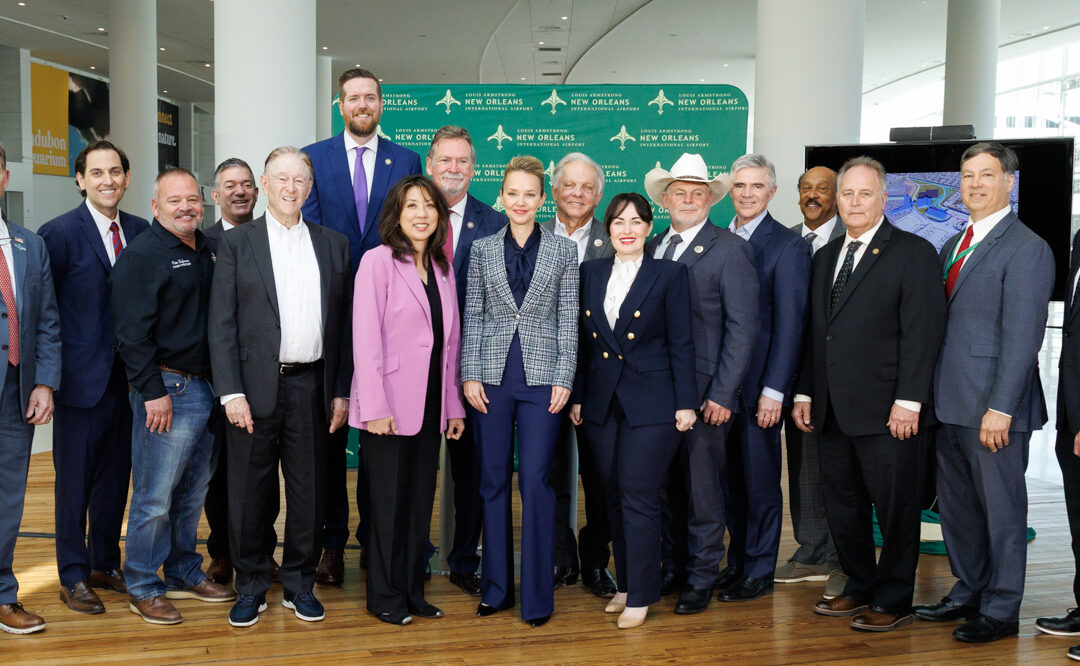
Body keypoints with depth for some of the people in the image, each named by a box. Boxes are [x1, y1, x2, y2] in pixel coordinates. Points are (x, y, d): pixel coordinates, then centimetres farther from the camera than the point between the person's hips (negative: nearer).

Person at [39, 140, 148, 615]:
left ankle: (106, 563, 30)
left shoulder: (140, 231, 6)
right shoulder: (60, 233, -9)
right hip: (81, 376, -5)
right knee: (75, 479, 5)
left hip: (126, 376, 5)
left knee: (116, 475, 15)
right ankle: (73, 576, 19)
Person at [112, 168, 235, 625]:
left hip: (206, 389, 8)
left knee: (193, 493, 17)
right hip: (166, 390, -8)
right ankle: (142, 589, 15)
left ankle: (184, 575, 30)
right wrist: (153, 392, -19)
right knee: (155, 498, 0)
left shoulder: (208, 251, 14)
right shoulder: (141, 255, -9)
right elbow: (132, 332, -15)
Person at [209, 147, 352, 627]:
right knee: (248, 492, 6)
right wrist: (231, 393, -10)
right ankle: (251, 587, 21)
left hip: (311, 386, 2)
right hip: (255, 386, -2)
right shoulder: (236, 244, 3)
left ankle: (299, 584, 24)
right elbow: (221, 324, -2)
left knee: (308, 490, 9)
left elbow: (342, 322, 8)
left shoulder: (333, 245, 10)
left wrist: (341, 391, 4)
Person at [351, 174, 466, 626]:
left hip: (431, 406, 6)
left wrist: (454, 405, 9)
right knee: (389, 503, 4)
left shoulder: (442, 268, 12)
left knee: (420, 502, 11)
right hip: (390, 409, -6)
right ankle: (385, 597, 18)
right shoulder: (378, 261, -6)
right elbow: (366, 338, -12)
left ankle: (412, 592, 23)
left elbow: (450, 342, 13)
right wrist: (374, 407, -17)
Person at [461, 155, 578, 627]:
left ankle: (537, 595, 8)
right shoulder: (482, 249, 8)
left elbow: (568, 320, 3)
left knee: (535, 481, -4)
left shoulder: (563, 251, 5)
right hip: (492, 376, 2)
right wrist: (469, 375, -1)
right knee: (493, 479, 8)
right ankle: (495, 587, 20)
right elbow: (472, 316, 6)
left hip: (541, 376, -2)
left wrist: (564, 378, -4)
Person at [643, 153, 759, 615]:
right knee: (665, 485, 12)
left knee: (701, 488, 3)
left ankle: (701, 578, 17)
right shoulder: (651, 248, 12)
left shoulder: (730, 250, -4)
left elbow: (742, 329, -8)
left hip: (703, 393, -5)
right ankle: (671, 570, 26)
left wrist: (721, 395, -13)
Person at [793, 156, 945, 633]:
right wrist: (805, 392, 12)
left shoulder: (913, 253, -4)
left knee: (895, 508, 4)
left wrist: (908, 400, -17)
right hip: (833, 412, 7)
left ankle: (893, 601, 18)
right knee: (842, 505, 13)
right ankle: (859, 588, 29)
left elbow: (922, 332, -11)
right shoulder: (826, 256, 16)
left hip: (888, 411, -6)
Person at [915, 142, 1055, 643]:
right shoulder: (952, 246, 15)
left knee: (1001, 507, 4)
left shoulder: (1026, 248, -10)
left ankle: (1001, 610, 18)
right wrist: (932, 393, 9)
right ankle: (967, 592, 31)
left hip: (993, 406, -8)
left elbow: (1022, 336, -16)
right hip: (951, 403, 8)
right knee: (955, 504, 16)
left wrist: (1000, 408, -20)